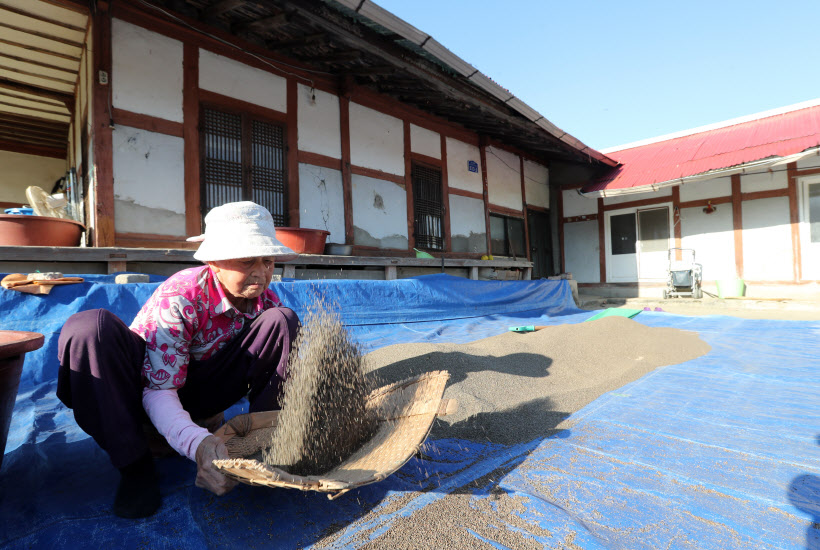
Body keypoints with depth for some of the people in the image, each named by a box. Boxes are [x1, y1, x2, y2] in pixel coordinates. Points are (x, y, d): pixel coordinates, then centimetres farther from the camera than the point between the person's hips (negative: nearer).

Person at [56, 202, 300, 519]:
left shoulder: (265, 299, -13)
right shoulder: (179, 297, -27)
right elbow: (158, 392, -29)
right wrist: (197, 442, -47)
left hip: (202, 390, 3)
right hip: (148, 384, -2)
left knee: (283, 321, -19)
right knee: (90, 326, -33)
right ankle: (134, 463, -21)